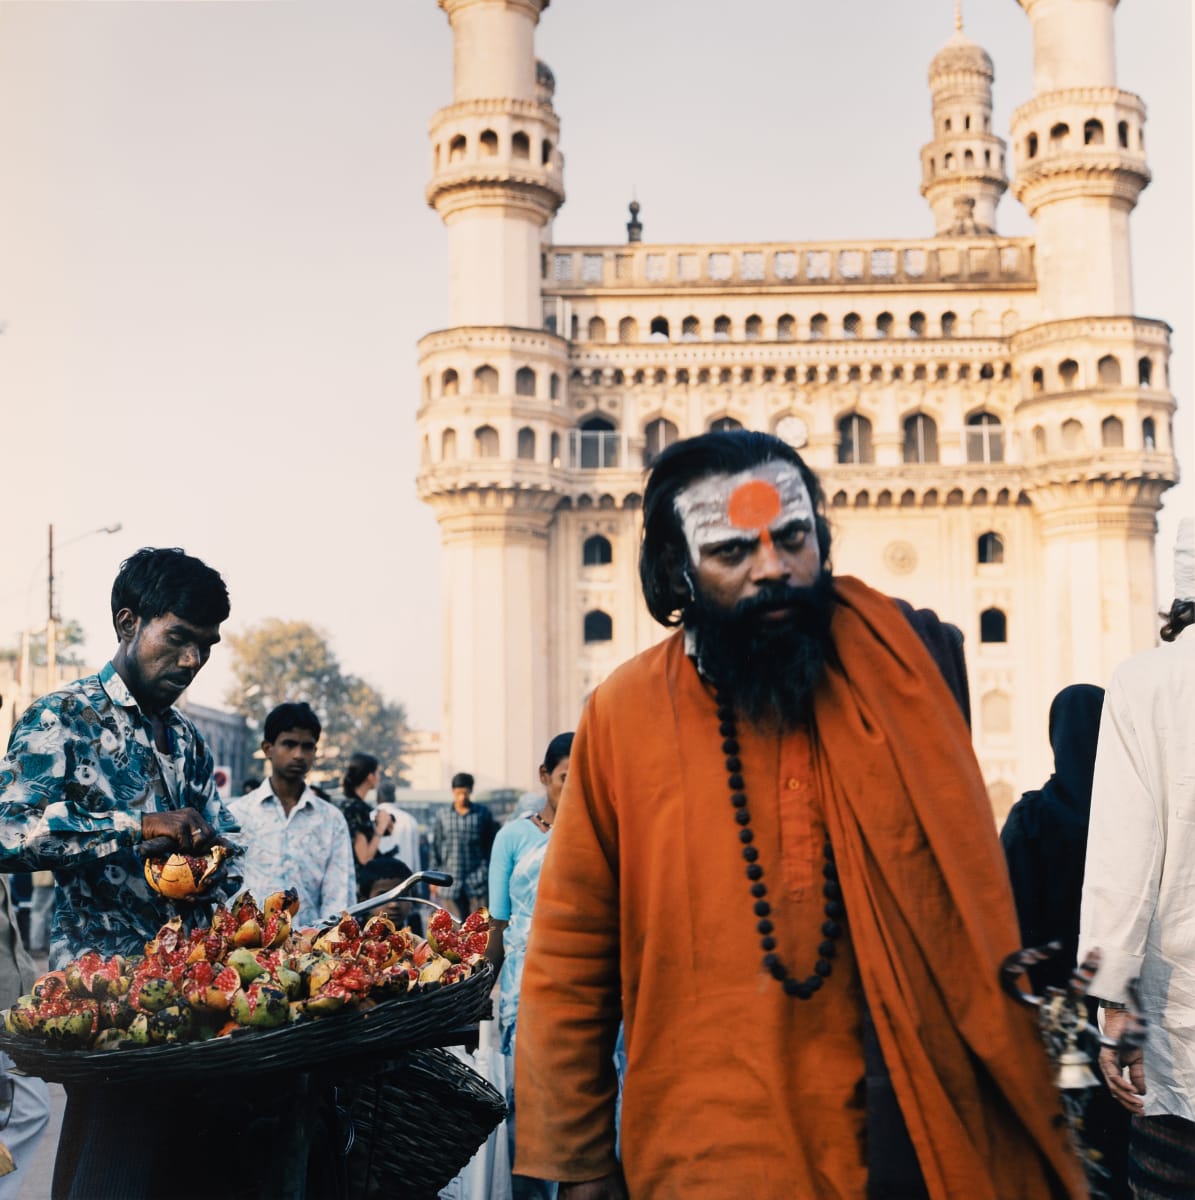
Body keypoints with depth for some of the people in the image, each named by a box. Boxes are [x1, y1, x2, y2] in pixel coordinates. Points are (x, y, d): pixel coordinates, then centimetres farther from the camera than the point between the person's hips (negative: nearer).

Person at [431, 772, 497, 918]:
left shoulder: (483, 814, 3)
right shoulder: (442, 816, 6)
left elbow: (491, 846, 7)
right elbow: (435, 848, 9)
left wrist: (490, 874, 3)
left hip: (477, 881, -1)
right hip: (450, 881, 1)